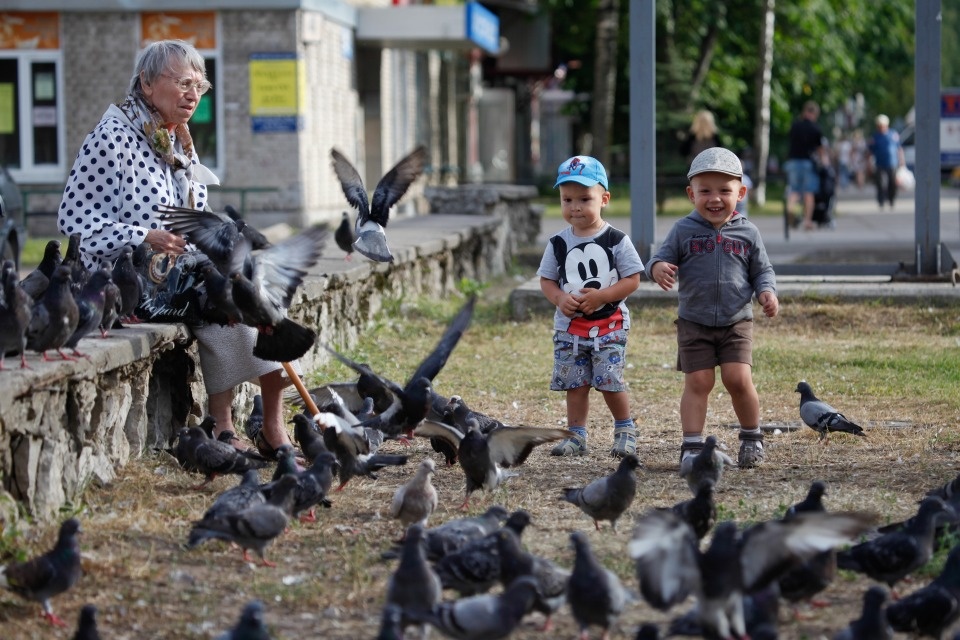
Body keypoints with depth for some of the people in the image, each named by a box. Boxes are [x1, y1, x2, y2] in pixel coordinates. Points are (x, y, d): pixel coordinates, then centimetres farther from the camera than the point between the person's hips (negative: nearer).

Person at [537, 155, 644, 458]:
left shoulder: (616, 240, -7)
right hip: (569, 325, 3)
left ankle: (625, 429, 14)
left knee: (610, 381, -6)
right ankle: (576, 436, 15)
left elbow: (632, 280, -8)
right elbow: (547, 280, 7)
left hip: (610, 324, -3)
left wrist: (601, 296, -19)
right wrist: (560, 299, -14)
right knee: (575, 383, 5)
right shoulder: (558, 243, 2)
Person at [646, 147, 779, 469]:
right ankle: (692, 446, 1)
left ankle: (752, 437, 11)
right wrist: (658, 268, -24)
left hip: (736, 322, 0)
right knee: (698, 382, -4)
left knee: (738, 379, -10)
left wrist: (767, 292, -10)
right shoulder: (683, 231, 0)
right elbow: (662, 259, 0)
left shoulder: (747, 232, 3)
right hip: (694, 322, 0)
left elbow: (762, 270, 10)